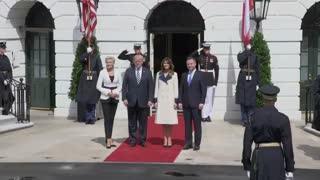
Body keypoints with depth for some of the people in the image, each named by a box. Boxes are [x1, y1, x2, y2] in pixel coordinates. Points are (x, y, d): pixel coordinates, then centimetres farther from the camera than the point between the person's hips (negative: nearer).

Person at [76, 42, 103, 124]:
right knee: (84, 99, 1)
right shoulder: (84, 56, 7)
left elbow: (100, 68, 0)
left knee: (92, 99, -1)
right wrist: (87, 52, -23)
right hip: (85, 79, 2)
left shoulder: (96, 57, 3)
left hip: (93, 79, -2)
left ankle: (92, 117, 8)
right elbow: (81, 59, -16)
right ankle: (88, 117, 12)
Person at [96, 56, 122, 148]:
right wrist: (108, 92, -14)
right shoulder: (102, 72, -4)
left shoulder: (117, 73, 3)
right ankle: (108, 140, -8)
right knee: (107, 119, -7)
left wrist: (115, 93, -10)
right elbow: (98, 86, -4)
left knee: (111, 118, 8)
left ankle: (109, 138, 18)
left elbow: (120, 85, 8)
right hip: (105, 98, -3)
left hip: (115, 98, 3)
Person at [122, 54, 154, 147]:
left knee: (143, 122, 5)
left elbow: (151, 87, 2)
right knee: (132, 123, 6)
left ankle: (142, 140, 14)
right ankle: (133, 140, 14)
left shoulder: (147, 72, 5)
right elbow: (124, 85, 4)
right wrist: (124, 98, -5)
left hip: (143, 101, 0)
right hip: (131, 101, 0)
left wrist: (150, 99, -6)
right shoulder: (128, 71, 6)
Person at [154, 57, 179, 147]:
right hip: (161, 99, 2)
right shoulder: (159, 74, 9)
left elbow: (176, 88, 3)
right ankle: (165, 139, 7)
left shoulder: (174, 74, 4)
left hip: (170, 99, -2)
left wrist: (176, 100, -3)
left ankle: (169, 139, 6)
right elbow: (156, 87, 10)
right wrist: (155, 100, 5)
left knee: (170, 120, -2)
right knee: (162, 120, 1)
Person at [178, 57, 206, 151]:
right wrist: (180, 101, 3)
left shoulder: (200, 74, -1)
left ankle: (197, 144, 7)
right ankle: (188, 143, 13)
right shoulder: (184, 75, 11)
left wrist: (202, 102, -11)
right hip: (186, 104, 4)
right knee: (187, 124, 6)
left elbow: (204, 89, -5)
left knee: (197, 125, 1)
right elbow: (181, 89, 11)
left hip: (196, 104, -4)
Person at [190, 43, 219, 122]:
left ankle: (208, 115, 10)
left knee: (210, 99, 2)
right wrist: (198, 50, -10)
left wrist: (215, 82, -2)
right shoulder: (200, 57, 3)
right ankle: (204, 116, 3)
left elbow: (216, 70, 2)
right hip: (202, 80, 0)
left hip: (211, 81, 0)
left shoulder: (214, 58, 1)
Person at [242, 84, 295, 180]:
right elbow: (288, 145, -9)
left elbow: (247, 143, -4)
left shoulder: (253, 117, -4)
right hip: (276, 157, -1)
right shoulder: (283, 119, -8)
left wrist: (247, 166, 5)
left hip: (259, 156, 1)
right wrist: (290, 169, -1)